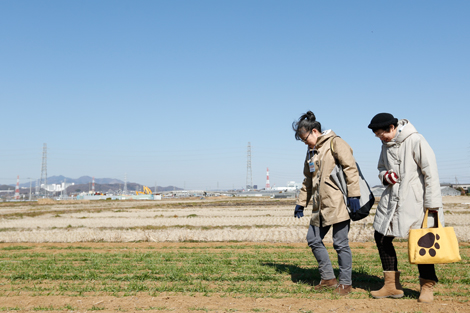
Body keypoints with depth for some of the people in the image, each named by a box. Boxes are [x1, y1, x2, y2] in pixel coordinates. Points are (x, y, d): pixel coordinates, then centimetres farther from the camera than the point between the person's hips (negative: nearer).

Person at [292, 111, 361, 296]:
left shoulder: (335, 143, -4)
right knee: (313, 239, 9)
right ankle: (328, 279, 22)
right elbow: (308, 180, 28)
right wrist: (301, 202, 25)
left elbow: (351, 168, -13)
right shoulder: (311, 151, 20)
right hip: (321, 205, 9)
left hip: (337, 203, -9)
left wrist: (353, 195, -19)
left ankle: (345, 283, 10)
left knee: (340, 243, -3)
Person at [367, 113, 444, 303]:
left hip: (415, 201, -7)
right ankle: (392, 285, 15)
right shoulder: (386, 145, 8)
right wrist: (385, 175, -4)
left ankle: (427, 286, 15)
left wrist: (432, 203, -16)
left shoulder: (415, 141, -14)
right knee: (381, 237, 5)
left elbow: (431, 173, -15)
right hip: (392, 200, 7)